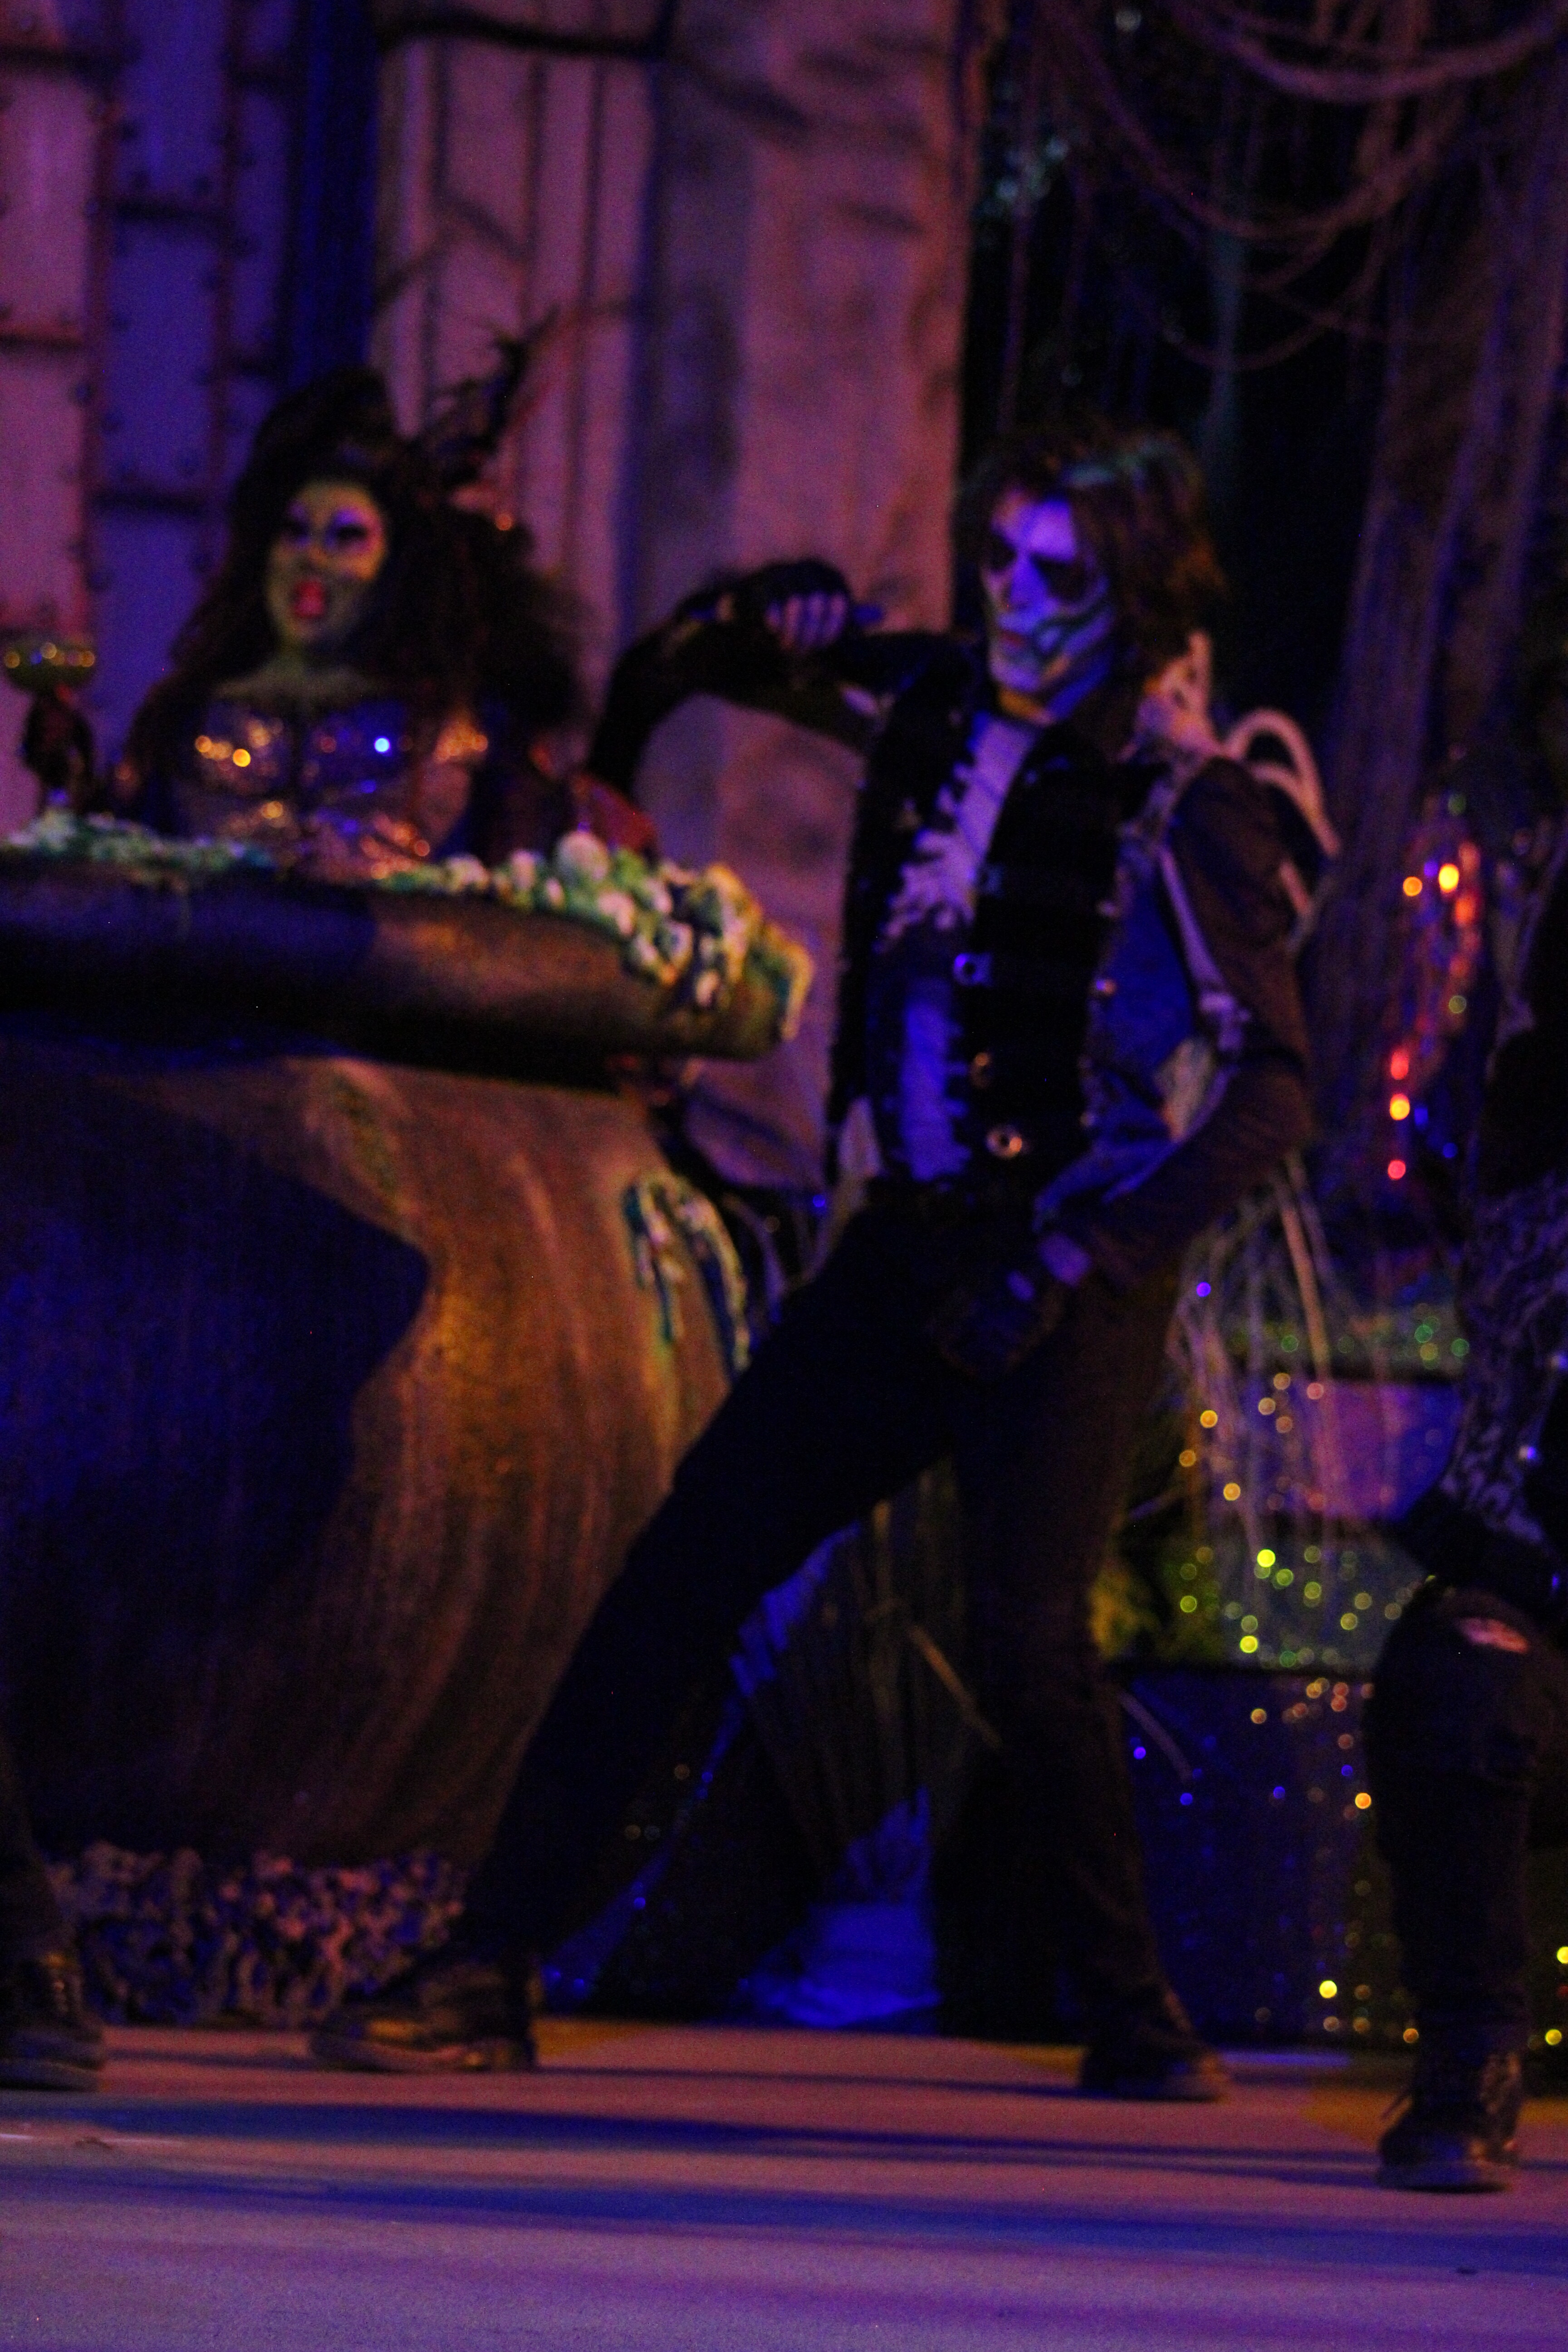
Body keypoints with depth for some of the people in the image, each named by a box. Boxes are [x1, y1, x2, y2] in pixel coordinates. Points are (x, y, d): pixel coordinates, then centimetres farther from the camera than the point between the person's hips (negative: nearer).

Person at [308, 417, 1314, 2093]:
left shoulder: (1181, 807, -11)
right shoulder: (941, 705, 7)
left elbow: (1269, 1090, -16)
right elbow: (709, 652, 29)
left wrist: (1069, 1262, -20)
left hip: (1070, 1276, -6)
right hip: (915, 1244, 6)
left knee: (1025, 1640, -18)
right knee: (683, 1569, 0)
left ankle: (1136, 2021, 0)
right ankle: (490, 1969, 2)